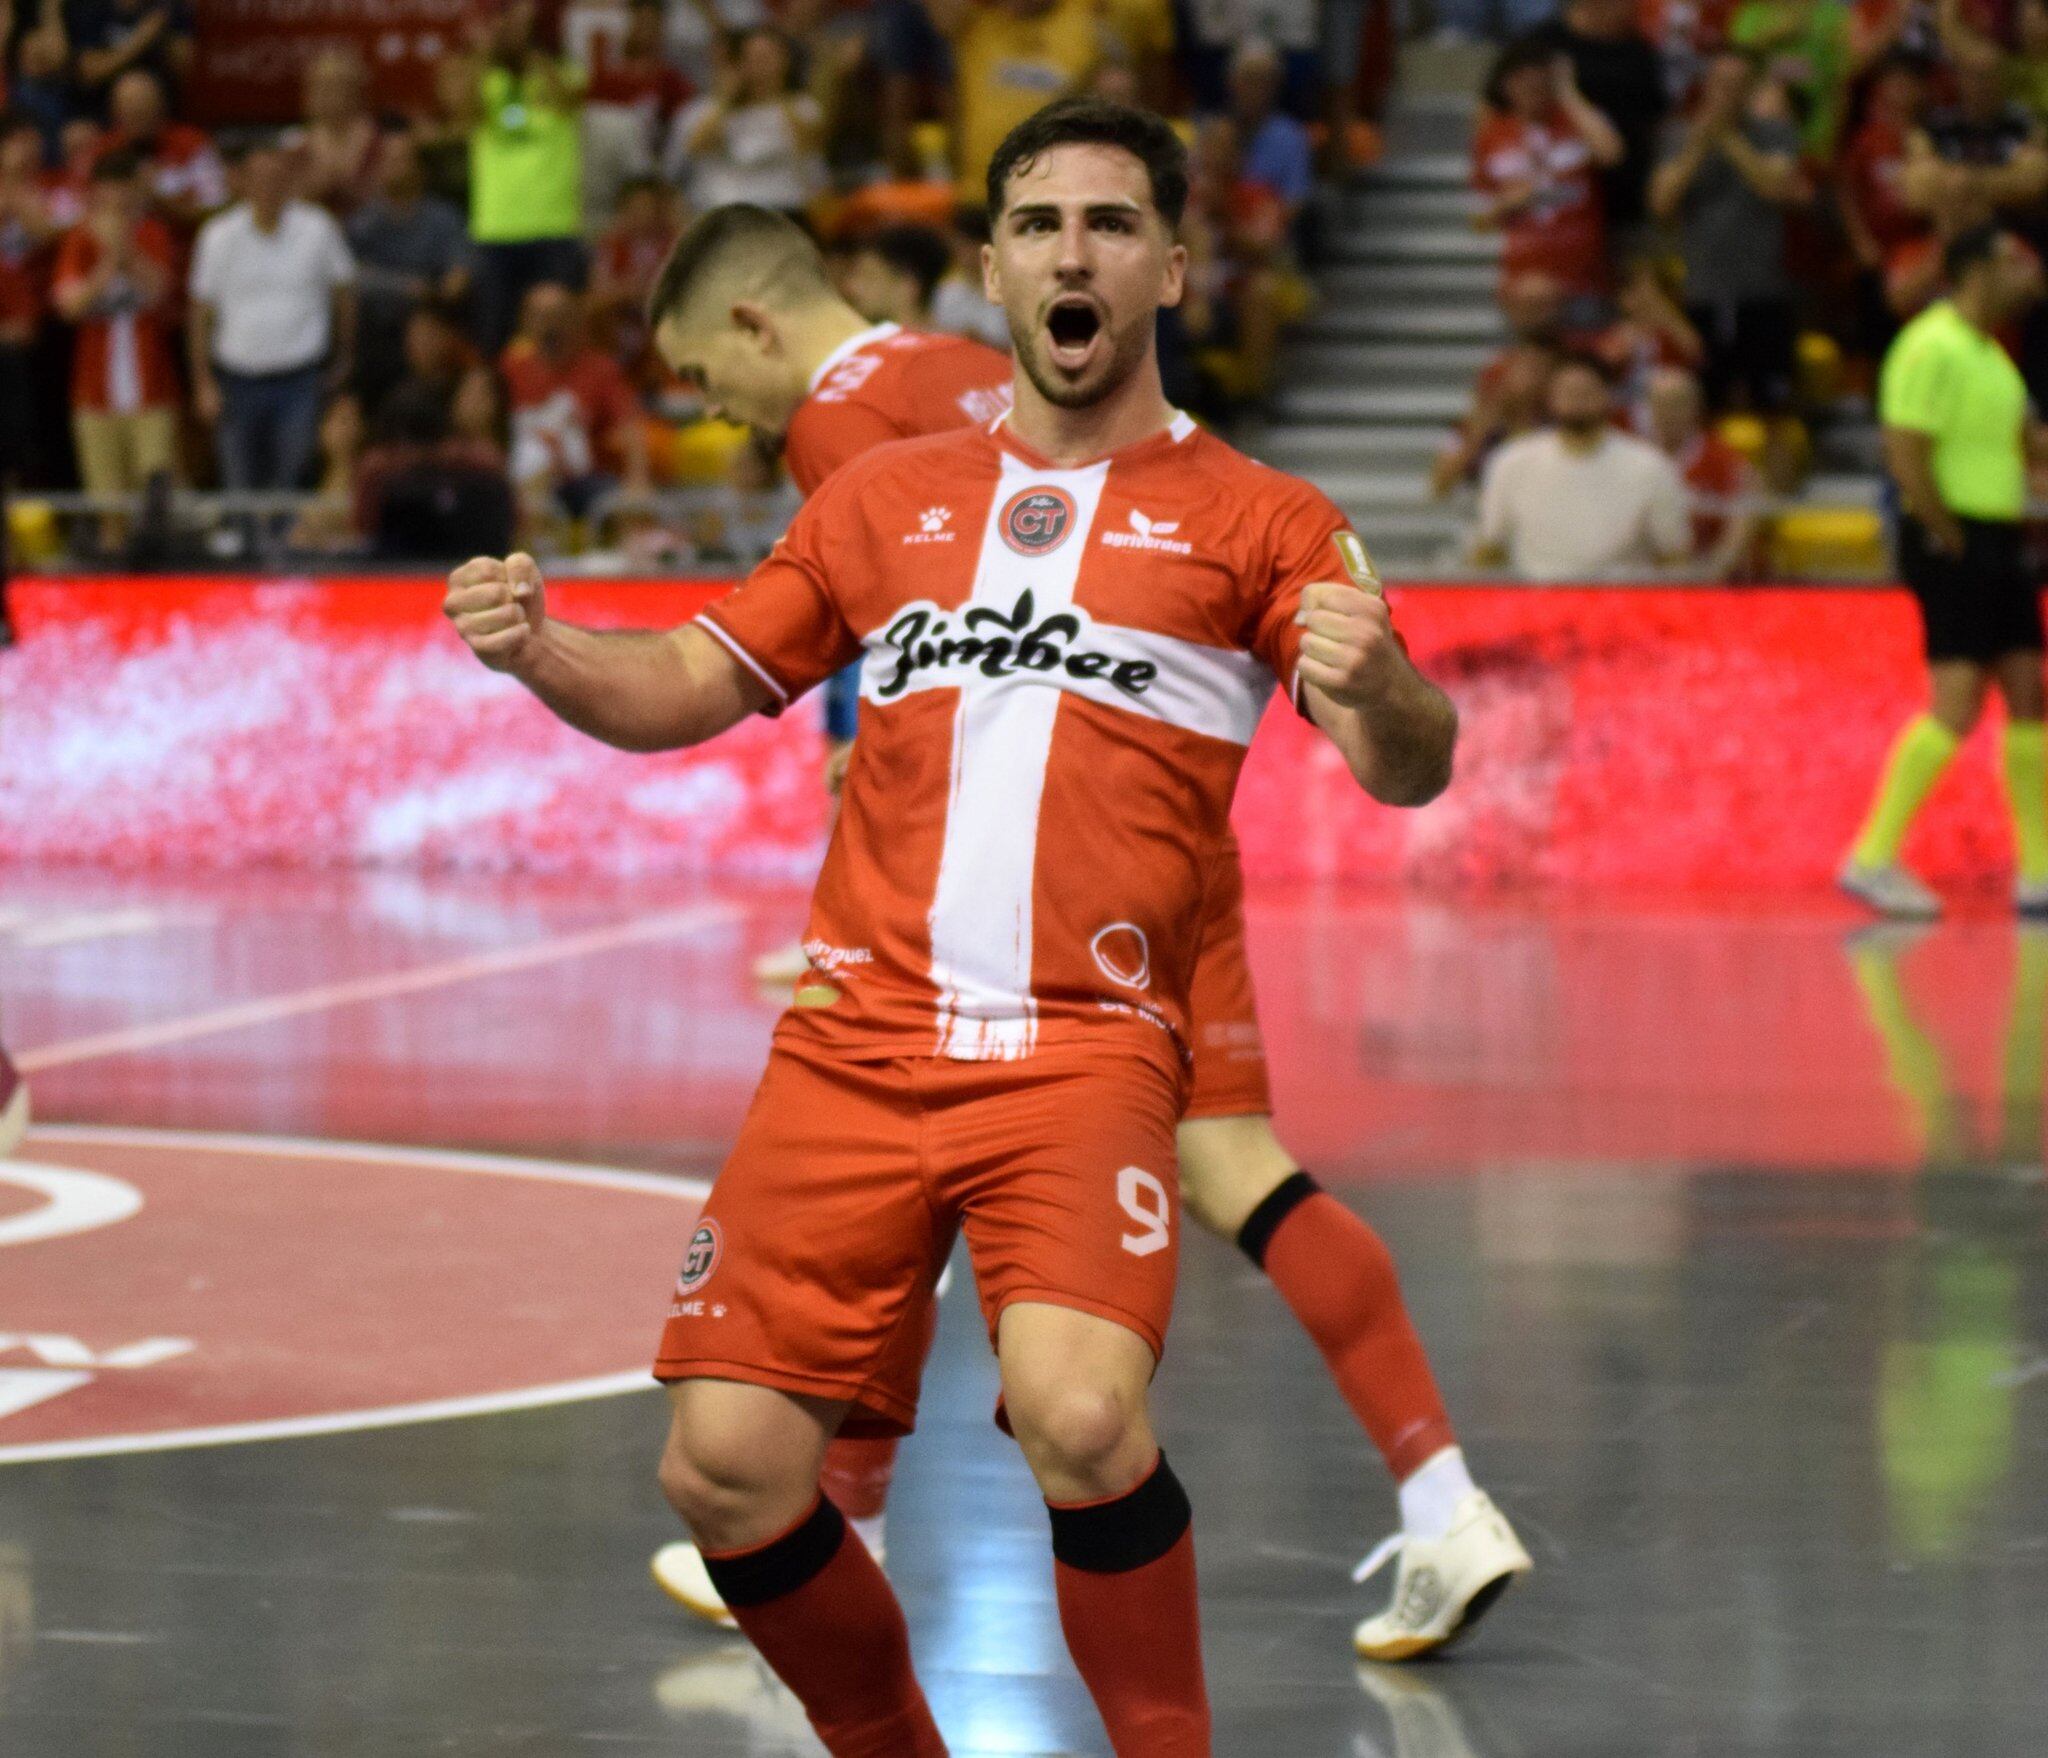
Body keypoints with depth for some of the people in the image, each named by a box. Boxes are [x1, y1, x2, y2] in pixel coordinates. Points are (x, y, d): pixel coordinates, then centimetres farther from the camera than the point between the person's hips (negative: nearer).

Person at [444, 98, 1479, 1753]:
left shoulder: (1254, 518, 7)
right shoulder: (889, 497, 18)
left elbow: (1409, 768, -2)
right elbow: (692, 686, 21)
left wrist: (1376, 694, -26)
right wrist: (538, 651, 0)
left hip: (1086, 1046, -3)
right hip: (855, 1042, 4)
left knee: (1080, 1418, -29)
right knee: (727, 1470, -7)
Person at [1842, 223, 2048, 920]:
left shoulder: (1991, 354, 17)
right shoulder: (1932, 347, -13)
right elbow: (1906, 455, -19)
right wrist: (1949, 540, -16)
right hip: (1951, 541, -10)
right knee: (1957, 701, -15)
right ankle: (1872, 857, -12)